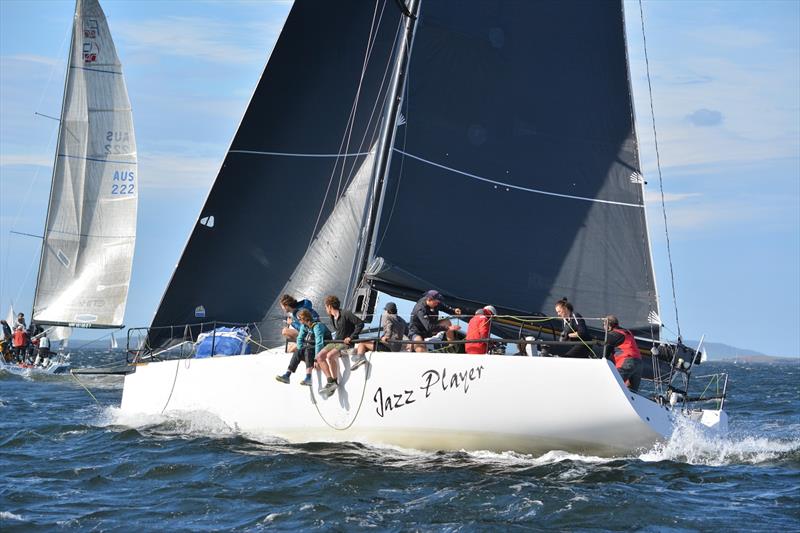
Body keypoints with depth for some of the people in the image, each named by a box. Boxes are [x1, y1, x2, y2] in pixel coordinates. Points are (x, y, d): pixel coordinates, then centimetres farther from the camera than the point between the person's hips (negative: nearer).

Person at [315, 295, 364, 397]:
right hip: (336, 342, 9)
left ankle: (335, 381, -21)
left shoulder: (345, 314, -13)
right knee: (319, 356, -11)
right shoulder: (332, 318, 14)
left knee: (330, 356, -32)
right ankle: (330, 381, -14)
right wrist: (335, 338, 13)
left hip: (346, 344, -9)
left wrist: (351, 337, -18)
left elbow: (360, 323, -16)